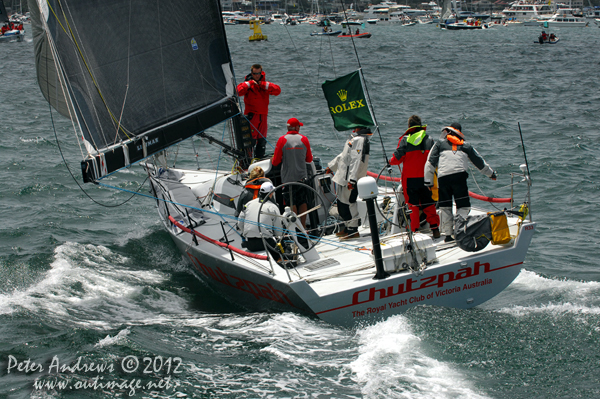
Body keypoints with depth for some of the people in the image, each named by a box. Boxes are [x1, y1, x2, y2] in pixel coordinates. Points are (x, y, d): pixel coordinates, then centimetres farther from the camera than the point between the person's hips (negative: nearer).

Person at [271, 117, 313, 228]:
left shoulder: (282, 140, -8)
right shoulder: (304, 139, 0)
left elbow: (276, 161, -5)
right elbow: (309, 159, 11)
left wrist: (272, 160, 18)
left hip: (288, 177, -2)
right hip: (302, 176, 2)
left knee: (292, 203, 2)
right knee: (303, 202, 11)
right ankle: (303, 227, 14)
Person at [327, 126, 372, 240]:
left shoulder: (359, 140, -18)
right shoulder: (355, 139, 17)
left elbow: (356, 161, -24)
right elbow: (344, 155, 29)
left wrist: (352, 180, -27)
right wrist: (331, 166, 37)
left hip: (350, 179, -10)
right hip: (345, 177, 10)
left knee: (347, 203, -6)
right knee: (341, 203, 17)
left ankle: (353, 231, 2)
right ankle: (347, 227, 28)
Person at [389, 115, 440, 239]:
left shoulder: (405, 139, -6)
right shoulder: (429, 139, 3)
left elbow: (398, 158, -7)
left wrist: (391, 162, 14)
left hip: (410, 178, -2)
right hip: (426, 178, 2)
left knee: (412, 204, 4)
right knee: (428, 204, 12)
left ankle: (414, 230, 2)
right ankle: (435, 229, 9)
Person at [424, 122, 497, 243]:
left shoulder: (440, 143, 18)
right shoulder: (466, 145, 22)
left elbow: (430, 163, 10)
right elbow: (480, 162, 30)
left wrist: (428, 182, 11)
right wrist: (491, 173, 43)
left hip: (443, 177, 0)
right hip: (459, 176, 0)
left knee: (445, 207, 9)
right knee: (463, 206, 4)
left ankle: (448, 234, 7)